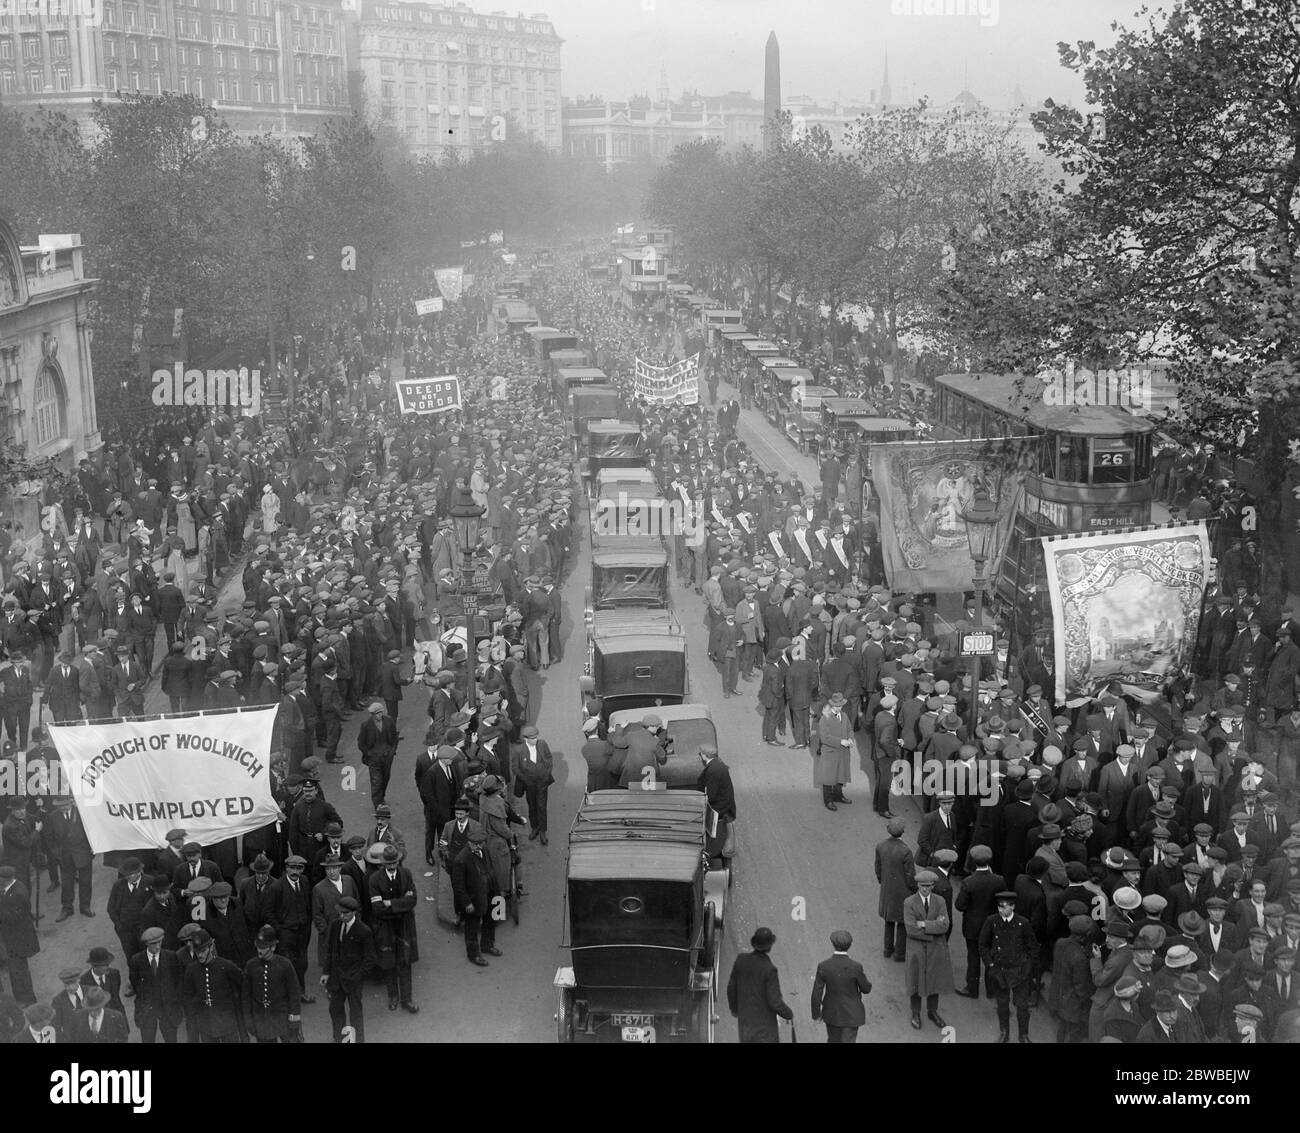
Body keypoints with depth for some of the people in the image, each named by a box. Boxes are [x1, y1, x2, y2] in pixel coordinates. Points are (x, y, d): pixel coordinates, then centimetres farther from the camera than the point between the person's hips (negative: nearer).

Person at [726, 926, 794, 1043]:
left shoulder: (741, 959, -12)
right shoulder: (769, 970, -28)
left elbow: (732, 988, 0)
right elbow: (775, 1003, -25)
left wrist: (734, 1007, 20)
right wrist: (789, 1014, -4)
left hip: (745, 1016, 6)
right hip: (764, 1022, -6)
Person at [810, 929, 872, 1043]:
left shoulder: (823, 966, -19)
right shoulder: (856, 967, -25)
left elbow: (817, 994, -12)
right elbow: (866, 989, -9)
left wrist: (816, 1014, 4)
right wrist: (863, 977, 13)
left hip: (831, 1012, 3)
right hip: (851, 1013, -3)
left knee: (834, 1041, 26)